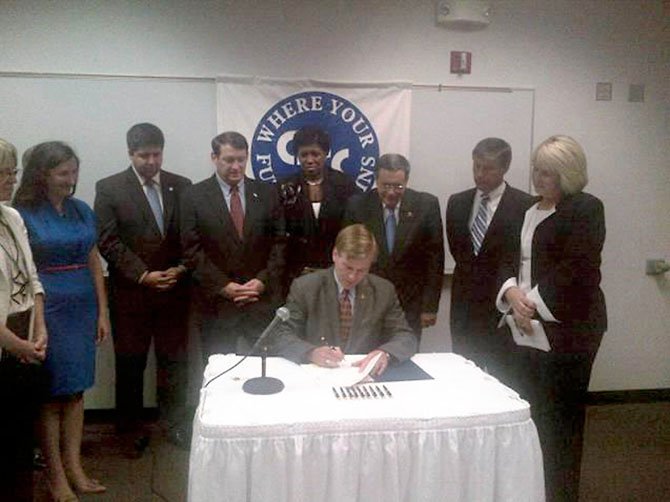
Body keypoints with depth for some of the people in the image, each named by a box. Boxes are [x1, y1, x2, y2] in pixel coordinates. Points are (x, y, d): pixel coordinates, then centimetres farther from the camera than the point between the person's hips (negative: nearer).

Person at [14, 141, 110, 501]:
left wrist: (103, 311, 8)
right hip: (47, 308, -5)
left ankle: (74, 467, 23)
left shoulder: (81, 210, 7)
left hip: (83, 308, 5)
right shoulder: (24, 214, -8)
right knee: (51, 393, 4)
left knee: (75, 389, 12)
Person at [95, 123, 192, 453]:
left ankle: (174, 421, 24)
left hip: (174, 289, 2)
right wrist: (143, 274, -14)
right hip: (130, 290, -2)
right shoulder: (109, 188, -2)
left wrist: (182, 268, -9)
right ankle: (131, 428, 24)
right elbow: (108, 240, -7)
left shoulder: (181, 186, 6)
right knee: (130, 362, 9)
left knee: (174, 359, 8)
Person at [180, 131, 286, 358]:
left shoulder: (267, 193, 7)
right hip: (216, 300, -1)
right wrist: (223, 285, -10)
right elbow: (192, 249, -3)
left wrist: (263, 280, -6)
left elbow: (279, 242, 6)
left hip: (262, 298, 1)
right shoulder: (195, 196, 1)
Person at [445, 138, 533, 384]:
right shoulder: (457, 202, 8)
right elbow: (457, 250, 11)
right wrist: (472, 277, 2)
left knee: (501, 380, 1)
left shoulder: (524, 205, -8)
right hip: (465, 304, 4)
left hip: (503, 306, -4)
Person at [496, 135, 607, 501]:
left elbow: (577, 269, -16)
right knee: (534, 413, 11)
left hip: (567, 328, -7)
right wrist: (513, 293, -8)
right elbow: (512, 261, 12)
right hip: (530, 327, 7)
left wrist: (534, 304, -15)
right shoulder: (529, 212, 16)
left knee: (561, 417, 1)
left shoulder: (585, 208, -7)